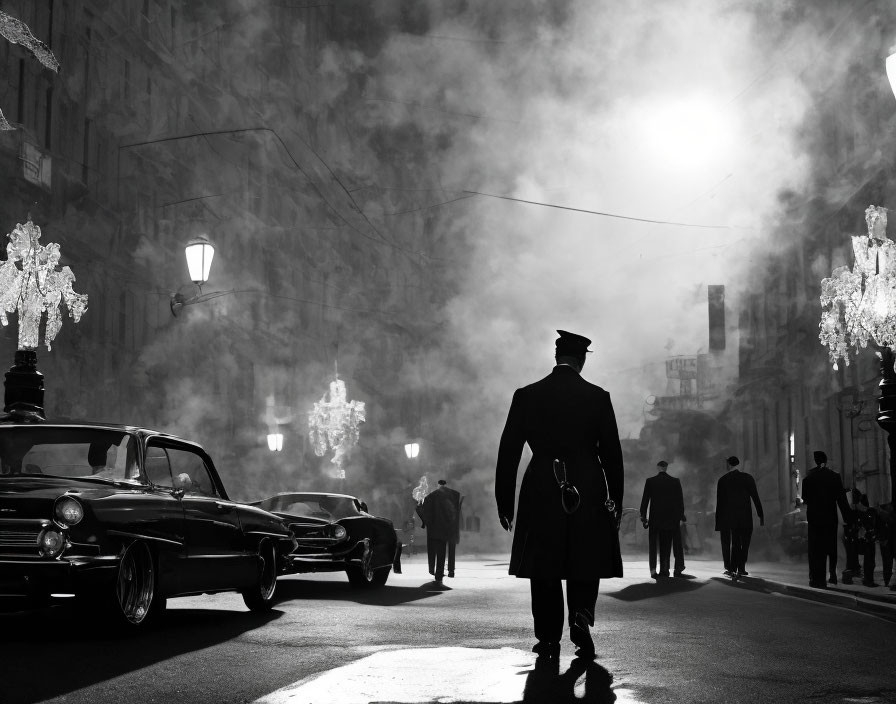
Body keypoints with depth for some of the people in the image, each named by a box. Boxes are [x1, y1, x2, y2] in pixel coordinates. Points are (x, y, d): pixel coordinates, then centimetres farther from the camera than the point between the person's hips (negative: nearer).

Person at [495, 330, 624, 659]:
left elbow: (508, 451, 2)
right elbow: (612, 454, 2)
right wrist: (616, 501, 10)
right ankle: (581, 616, -11)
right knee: (586, 566, 11)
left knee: (545, 570, 10)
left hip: (541, 495, 1)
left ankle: (549, 637, 10)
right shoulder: (598, 397, -1)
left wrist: (504, 502, 7)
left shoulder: (526, 396, 1)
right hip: (588, 494, 0)